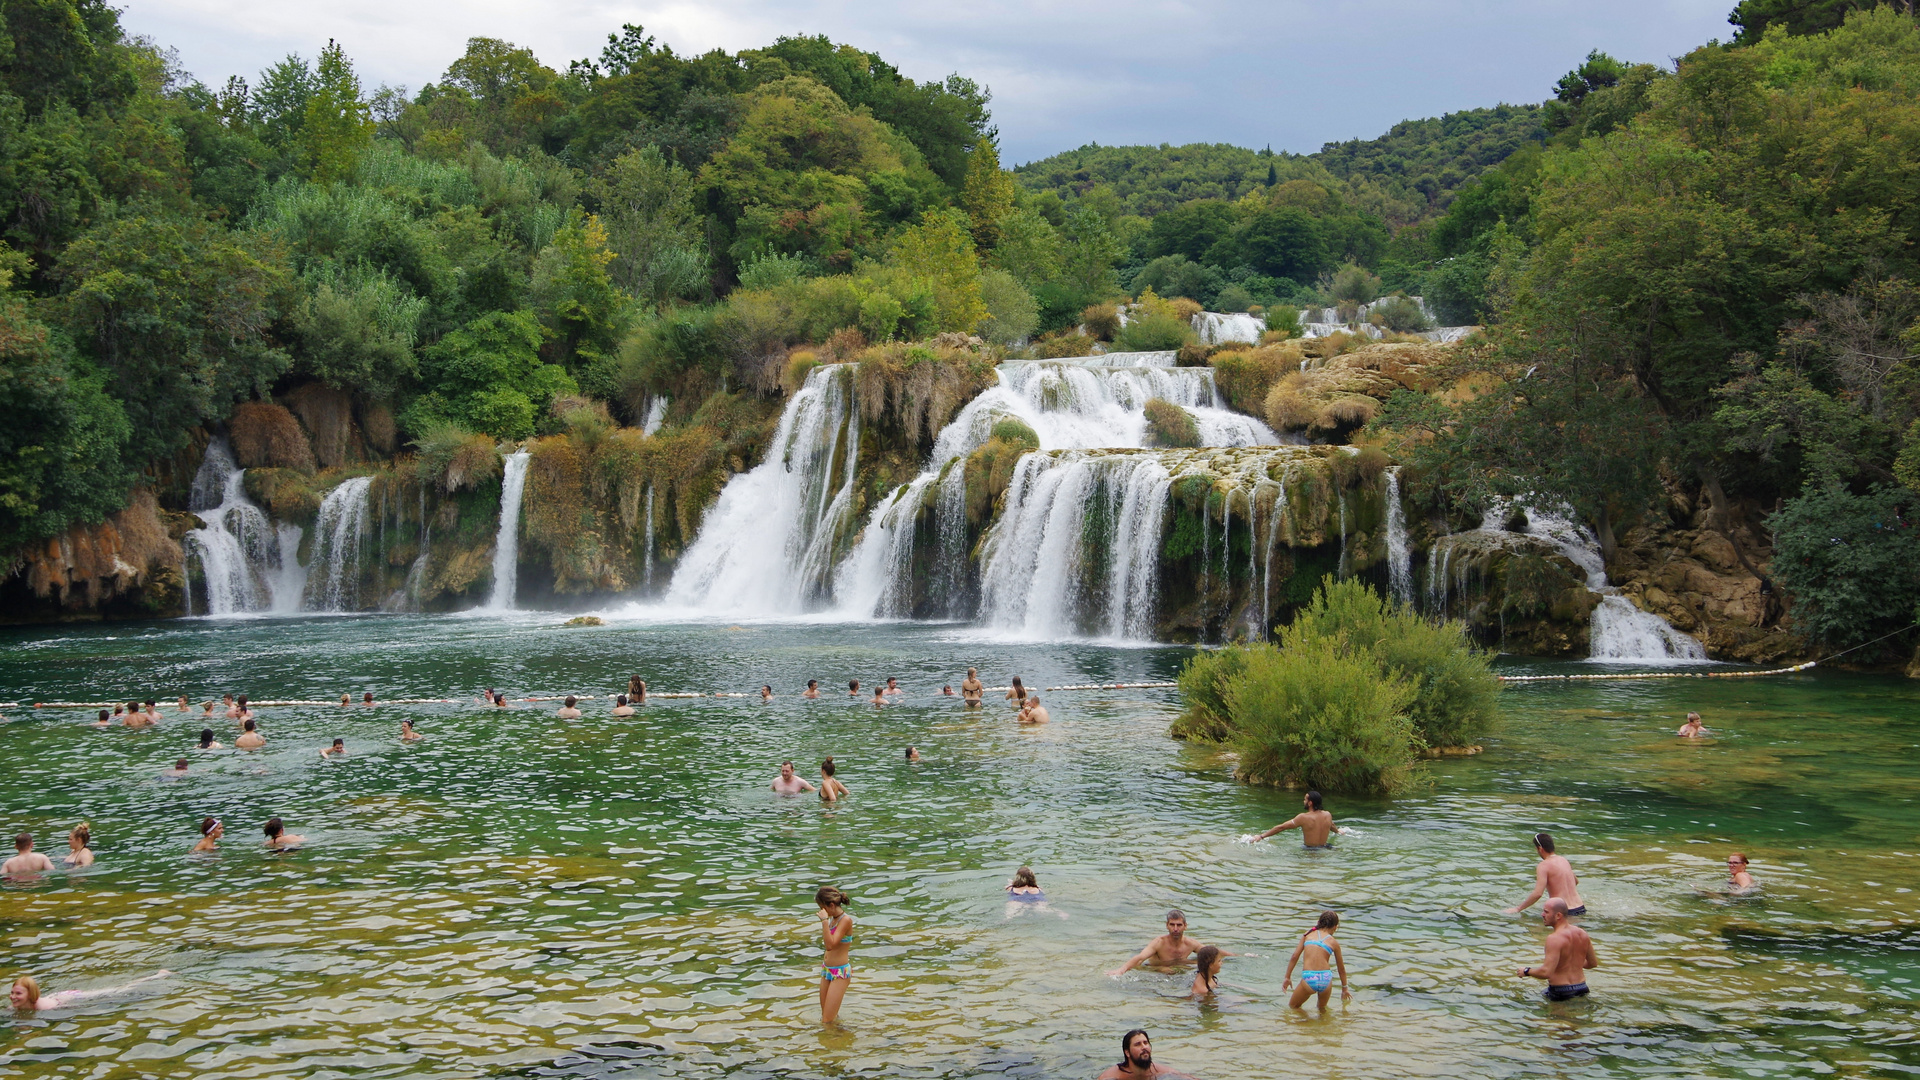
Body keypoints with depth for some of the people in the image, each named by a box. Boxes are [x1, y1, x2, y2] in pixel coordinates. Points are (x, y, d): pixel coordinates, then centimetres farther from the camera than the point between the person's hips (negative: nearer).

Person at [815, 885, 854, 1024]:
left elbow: (831, 945, -28)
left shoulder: (846, 920, -18)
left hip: (840, 972, -9)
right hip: (827, 970, 9)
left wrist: (824, 920, -29)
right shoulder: (833, 918, 8)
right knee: (825, 1017, 13)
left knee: (827, 1021, -9)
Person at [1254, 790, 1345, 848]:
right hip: (1325, 848, 6)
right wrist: (1338, 830, 52)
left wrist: (1261, 836, -6)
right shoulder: (1327, 815, 0)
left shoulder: (1303, 818, -15)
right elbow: (1332, 826, 26)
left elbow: (1281, 827, -11)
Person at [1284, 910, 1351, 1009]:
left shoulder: (1308, 934, 13)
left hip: (1308, 979, -2)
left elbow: (1294, 957, 10)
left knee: (1292, 1007, 16)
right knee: (1323, 1008, 29)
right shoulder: (1334, 943, 13)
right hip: (1326, 979, 2)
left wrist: (1287, 977, 20)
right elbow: (1341, 968, 23)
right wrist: (1344, 989, 37)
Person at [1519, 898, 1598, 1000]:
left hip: (1561, 993, -8)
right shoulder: (1582, 933, 5)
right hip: (1581, 989, 8)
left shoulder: (1554, 939, -19)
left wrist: (1526, 971, -8)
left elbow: (1546, 972, -26)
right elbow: (1593, 963, 18)